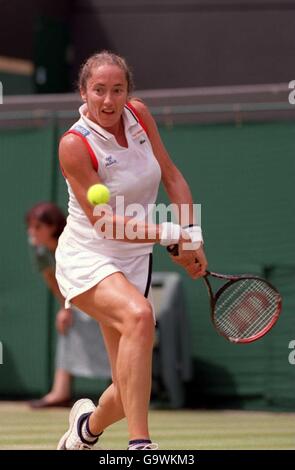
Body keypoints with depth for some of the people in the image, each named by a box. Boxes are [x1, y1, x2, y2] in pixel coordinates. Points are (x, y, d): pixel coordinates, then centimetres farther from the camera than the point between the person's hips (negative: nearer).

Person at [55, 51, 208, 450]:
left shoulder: (138, 114, -1)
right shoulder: (74, 146, -18)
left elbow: (171, 175, 9)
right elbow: (104, 222, -20)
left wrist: (193, 236, -2)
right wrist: (172, 234, -28)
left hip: (134, 262, 6)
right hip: (87, 259, -6)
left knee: (131, 393, 2)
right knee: (139, 315, -38)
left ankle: (88, 427, 38)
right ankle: (140, 445, -38)